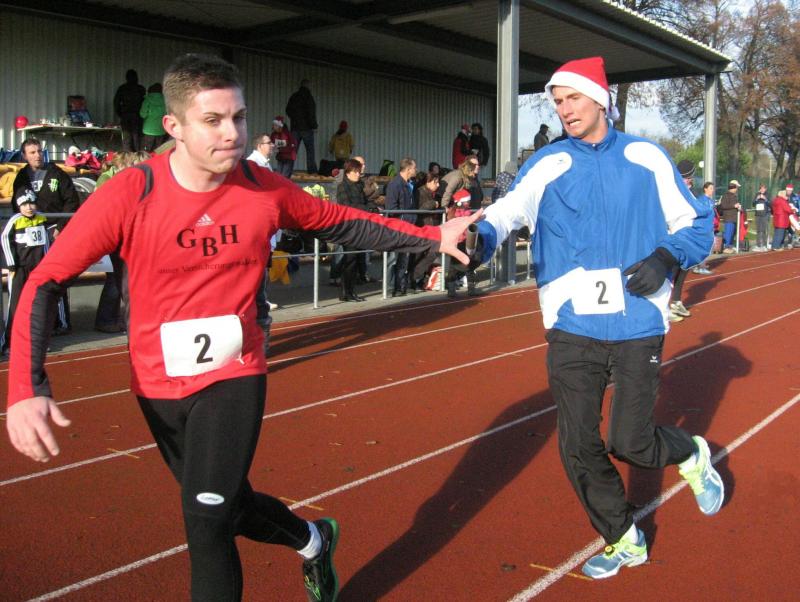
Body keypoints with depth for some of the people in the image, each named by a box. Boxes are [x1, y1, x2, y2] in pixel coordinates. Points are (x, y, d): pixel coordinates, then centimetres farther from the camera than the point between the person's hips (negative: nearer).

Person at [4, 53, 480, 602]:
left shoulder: (265, 188, -10)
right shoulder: (130, 195, -17)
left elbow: (344, 223, 6)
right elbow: (44, 283, -15)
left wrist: (432, 238, -1)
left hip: (235, 379, -1)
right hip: (159, 388, 1)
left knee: (207, 525, -11)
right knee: (228, 507, 18)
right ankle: (313, 541, 49)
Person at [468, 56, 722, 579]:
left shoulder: (647, 158, 2)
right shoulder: (548, 164, 2)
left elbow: (695, 224, 7)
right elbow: (510, 208, -17)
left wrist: (666, 256, -13)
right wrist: (481, 237, -38)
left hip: (637, 326, -1)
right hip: (572, 329, 2)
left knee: (629, 443, -1)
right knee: (578, 447, 4)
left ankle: (692, 454, 34)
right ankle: (624, 541, 29)